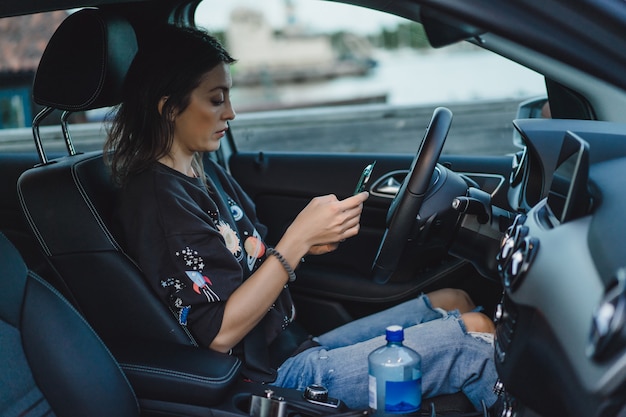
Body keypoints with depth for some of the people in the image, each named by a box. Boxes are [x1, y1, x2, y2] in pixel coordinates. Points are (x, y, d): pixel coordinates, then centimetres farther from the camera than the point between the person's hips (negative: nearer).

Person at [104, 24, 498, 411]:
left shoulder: (204, 171, 9)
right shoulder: (155, 198, -20)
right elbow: (220, 333, -23)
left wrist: (309, 241, -7)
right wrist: (297, 239, -24)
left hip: (294, 345, 9)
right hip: (272, 377, -9)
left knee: (455, 301, 8)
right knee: (474, 333, -8)